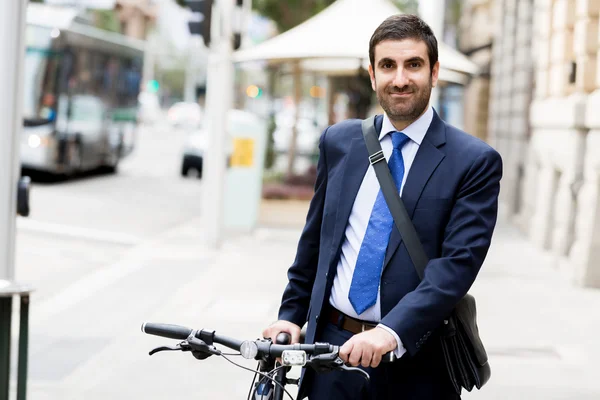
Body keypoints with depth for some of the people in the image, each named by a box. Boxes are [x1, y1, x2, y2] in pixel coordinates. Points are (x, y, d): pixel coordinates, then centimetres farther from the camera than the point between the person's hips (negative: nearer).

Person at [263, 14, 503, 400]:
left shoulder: (475, 161, -7)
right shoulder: (338, 141, 7)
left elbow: (459, 262, -16)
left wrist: (391, 332, -26)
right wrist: (291, 315, 11)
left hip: (414, 359, -3)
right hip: (332, 346, 3)